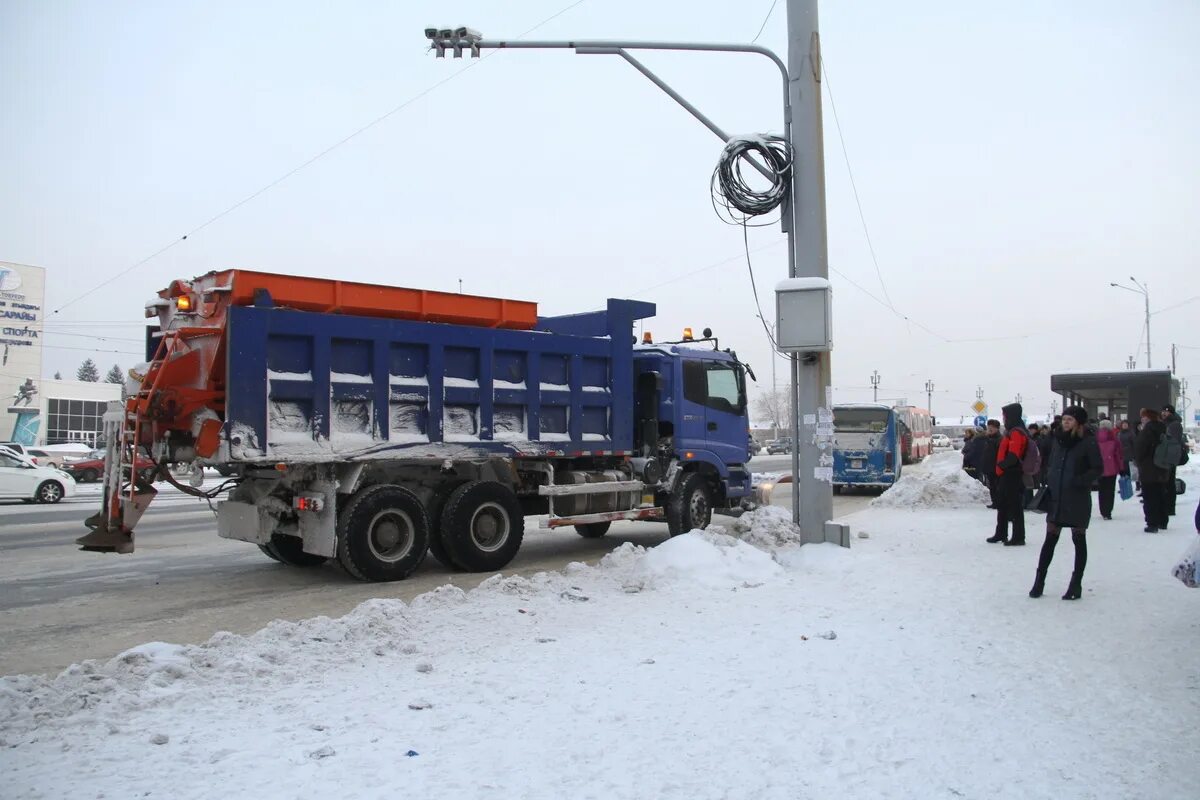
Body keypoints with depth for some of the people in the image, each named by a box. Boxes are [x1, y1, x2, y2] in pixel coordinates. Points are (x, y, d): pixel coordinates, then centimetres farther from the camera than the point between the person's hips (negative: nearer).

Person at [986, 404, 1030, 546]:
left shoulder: (1017, 432, -17)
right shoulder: (1011, 431, 16)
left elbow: (1013, 456, -25)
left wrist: (1002, 465, -15)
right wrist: (1000, 467, 14)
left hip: (1012, 475, -11)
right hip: (1006, 475, 11)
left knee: (1014, 507, -4)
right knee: (1002, 505, 18)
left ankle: (1018, 537, 1)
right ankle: (1001, 534, 28)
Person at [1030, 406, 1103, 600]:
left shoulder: (1088, 442, -8)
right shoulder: (1059, 439, 9)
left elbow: (1098, 468, -8)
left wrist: (1080, 481, -20)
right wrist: (1048, 482, 7)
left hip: (1078, 499, -5)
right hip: (1056, 497, 5)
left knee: (1079, 540, 5)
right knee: (1050, 539, 6)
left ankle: (1076, 585, 12)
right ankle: (1039, 581, 10)